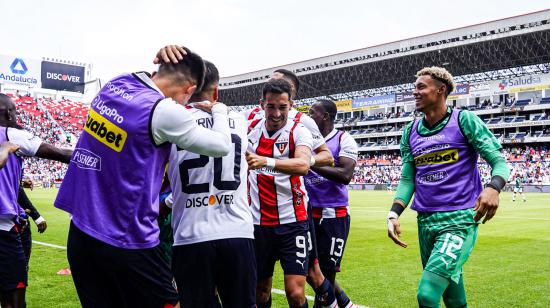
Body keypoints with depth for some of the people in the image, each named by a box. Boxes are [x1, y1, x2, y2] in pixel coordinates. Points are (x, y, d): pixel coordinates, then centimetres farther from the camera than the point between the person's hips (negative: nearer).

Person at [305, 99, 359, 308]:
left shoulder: (343, 140, -5)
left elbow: (345, 175, -19)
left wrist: (311, 162, -20)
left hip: (333, 215, -5)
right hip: (309, 214, 6)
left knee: (326, 273, 0)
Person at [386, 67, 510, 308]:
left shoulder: (464, 121, -4)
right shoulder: (411, 132, 11)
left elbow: (499, 162, -5)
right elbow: (407, 179, 11)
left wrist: (493, 187, -26)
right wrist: (394, 214, -4)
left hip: (459, 219, -5)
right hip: (425, 222, 6)